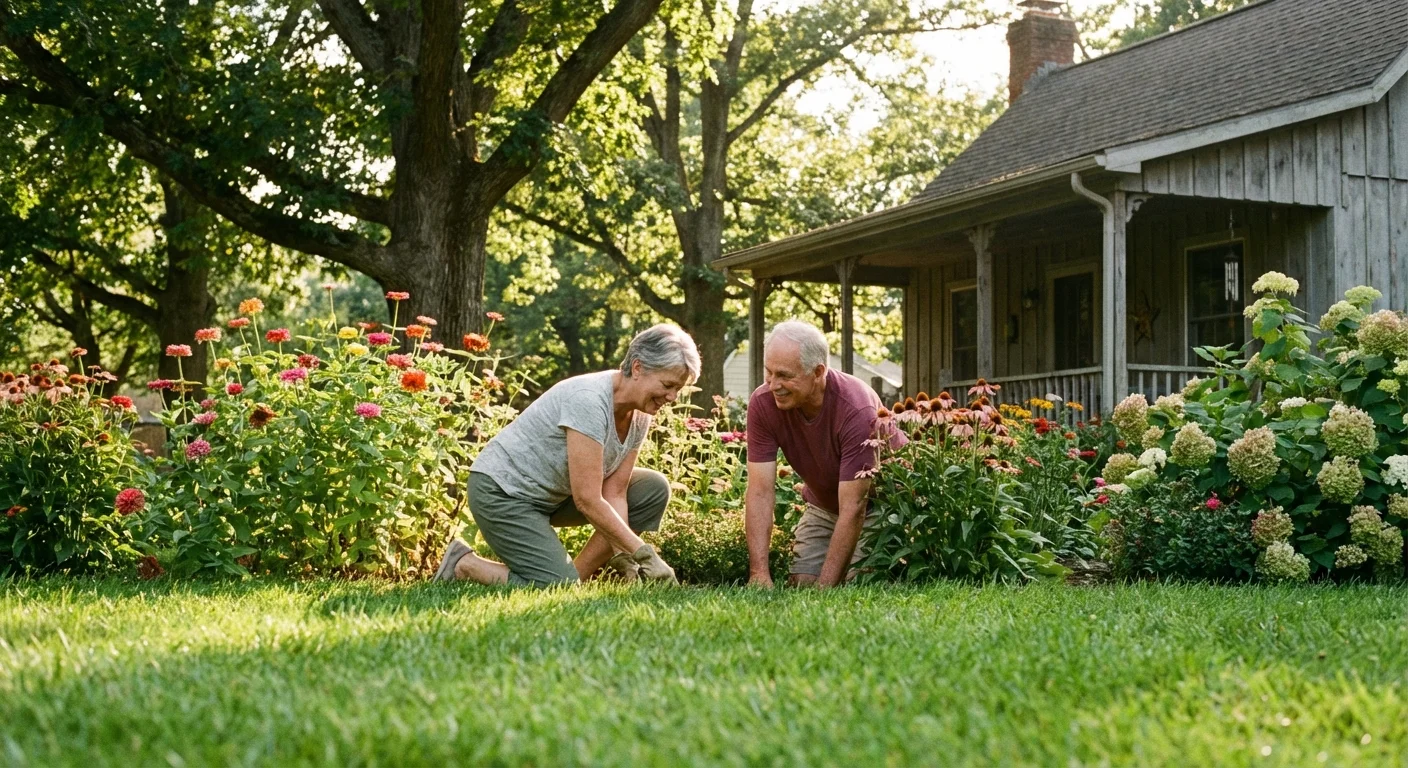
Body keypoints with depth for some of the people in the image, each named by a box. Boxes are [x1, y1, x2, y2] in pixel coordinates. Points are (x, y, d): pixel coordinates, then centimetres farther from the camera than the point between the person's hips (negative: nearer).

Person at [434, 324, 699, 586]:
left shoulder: (639, 417, -4)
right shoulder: (589, 399, -30)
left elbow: (614, 494, -4)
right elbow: (588, 500, -30)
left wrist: (622, 556, -17)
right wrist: (644, 553, -26)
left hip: (554, 495, 9)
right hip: (501, 490, -9)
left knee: (654, 489, -3)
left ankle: (576, 575, 0)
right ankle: (463, 565, 0)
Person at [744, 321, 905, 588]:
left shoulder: (856, 409, -35)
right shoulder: (762, 403, -22)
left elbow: (852, 509, -34)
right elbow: (760, 492, -22)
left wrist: (824, 586, -38)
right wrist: (759, 573, -32)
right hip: (823, 505, 4)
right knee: (801, 583, -9)